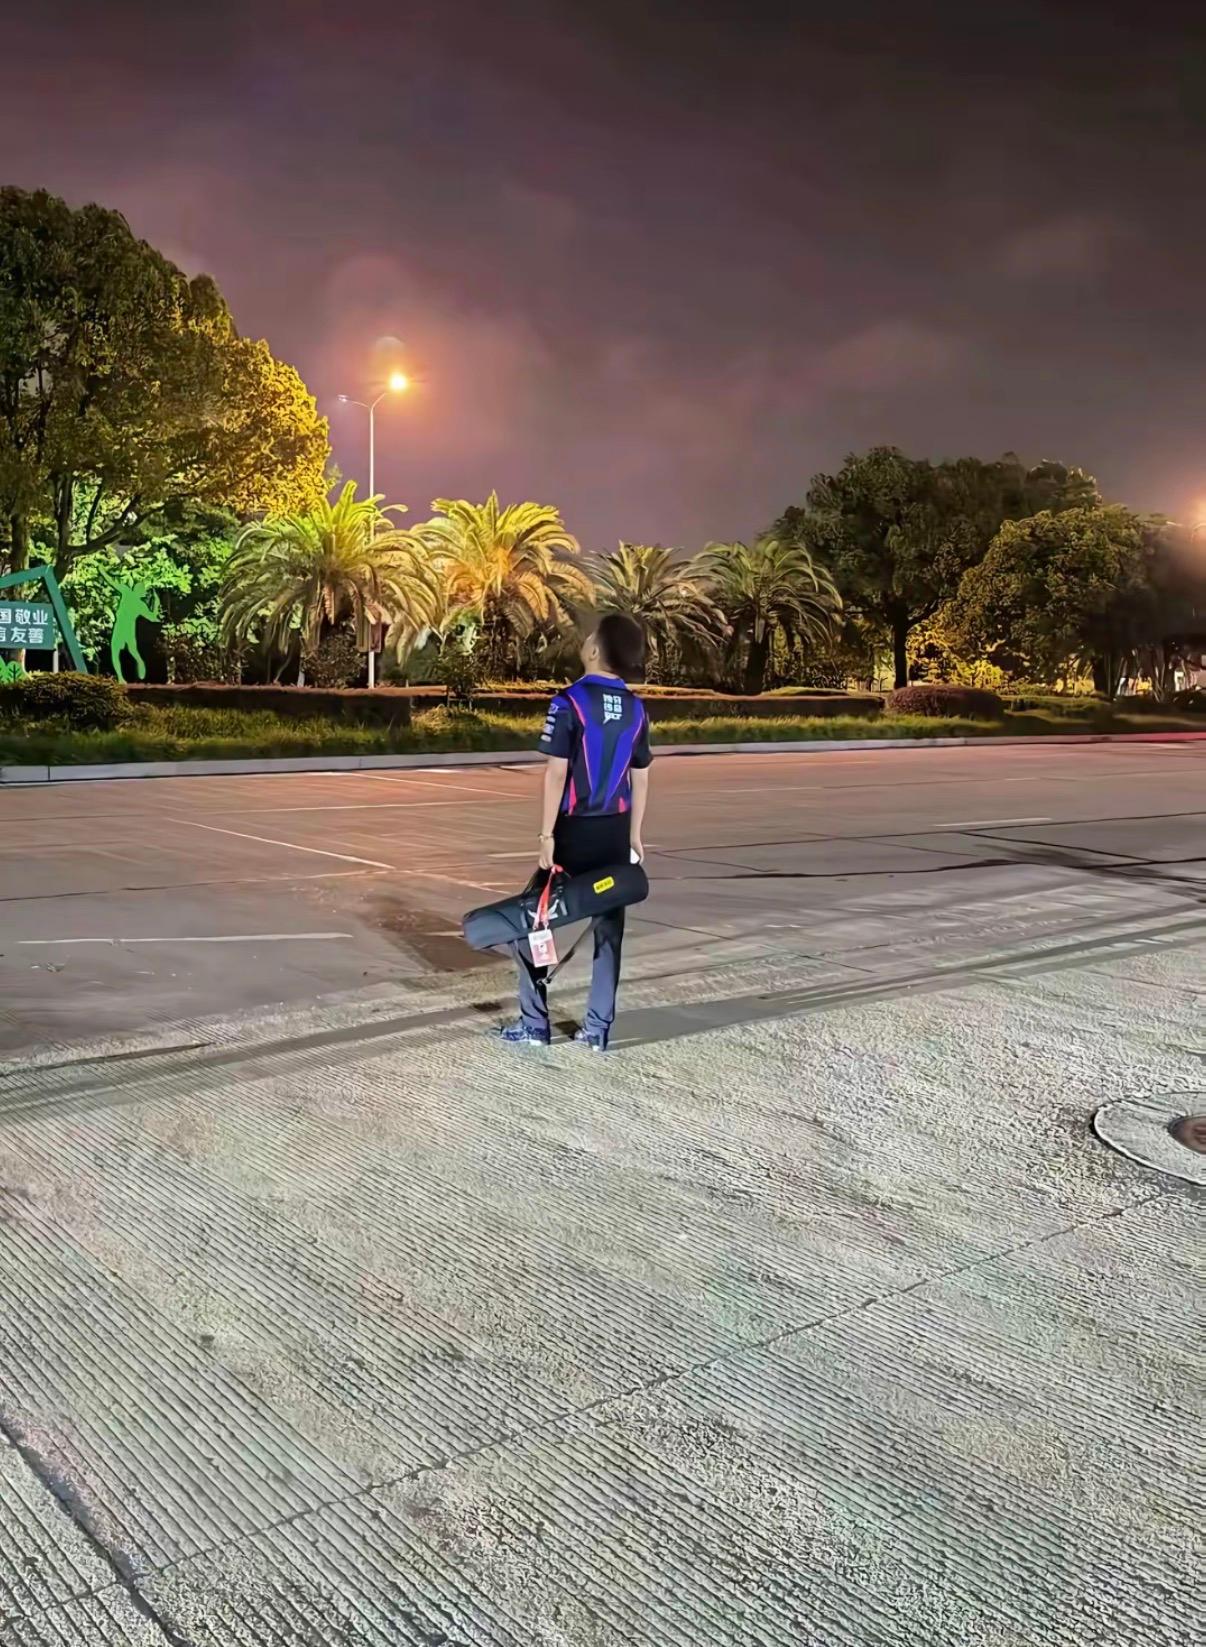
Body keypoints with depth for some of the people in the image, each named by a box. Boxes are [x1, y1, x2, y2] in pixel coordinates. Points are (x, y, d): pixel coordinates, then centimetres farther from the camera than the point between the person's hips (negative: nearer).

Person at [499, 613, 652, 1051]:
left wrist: (546, 835, -12)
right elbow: (641, 778, 8)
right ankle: (598, 1028, 11)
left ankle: (534, 1024, 10)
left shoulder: (570, 702, -13)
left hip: (576, 829, -5)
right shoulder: (636, 708, 4)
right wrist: (634, 835, 16)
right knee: (609, 926, 8)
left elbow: (556, 773, -16)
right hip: (615, 831, 5)